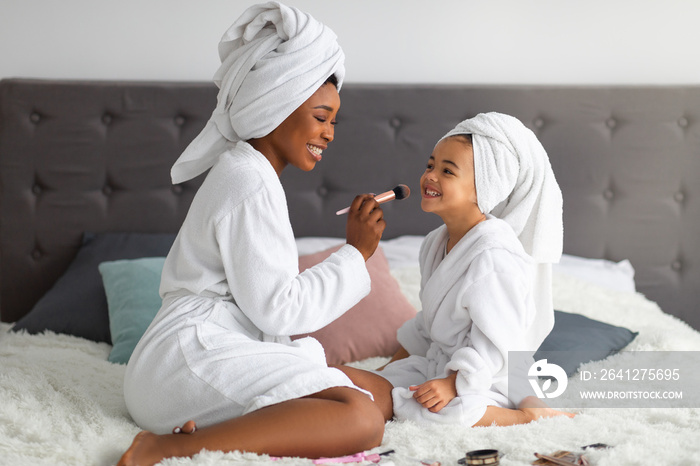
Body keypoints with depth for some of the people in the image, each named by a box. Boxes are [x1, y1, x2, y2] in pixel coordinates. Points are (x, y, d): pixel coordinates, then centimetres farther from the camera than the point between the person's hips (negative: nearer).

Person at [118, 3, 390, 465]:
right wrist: (356, 253, -4)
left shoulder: (243, 171, 24)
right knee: (361, 419, -27)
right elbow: (276, 307, -13)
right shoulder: (251, 183, -9)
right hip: (192, 354, -11)